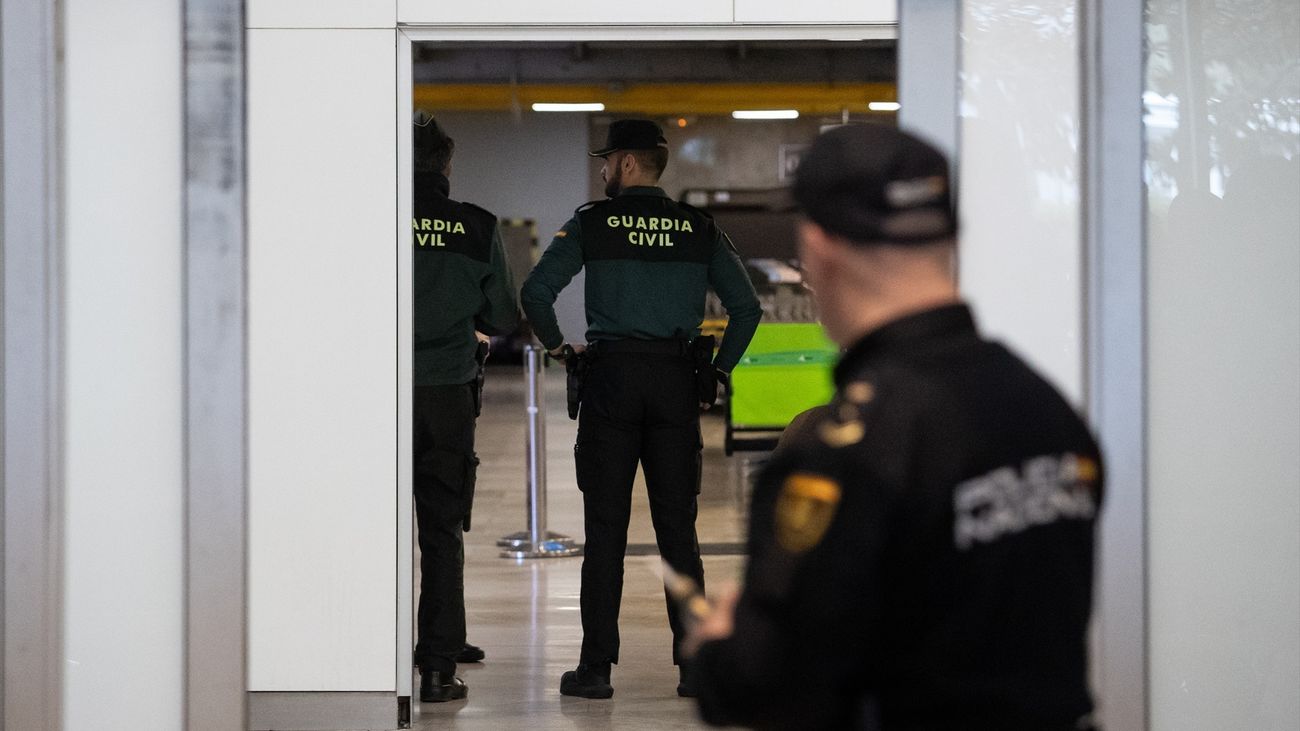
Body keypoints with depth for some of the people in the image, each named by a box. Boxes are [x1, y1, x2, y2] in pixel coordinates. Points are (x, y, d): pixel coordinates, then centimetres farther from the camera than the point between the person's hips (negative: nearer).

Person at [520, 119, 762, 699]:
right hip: (677, 382, 2)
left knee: (605, 527, 1)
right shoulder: (698, 228, 8)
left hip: (612, 376, -2)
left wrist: (556, 345, 6)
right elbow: (747, 307, 5)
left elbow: (536, 291, -10)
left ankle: (596, 667, 1)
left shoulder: (591, 222, 0)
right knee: (678, 527, 7)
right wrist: (718, 369, 13)